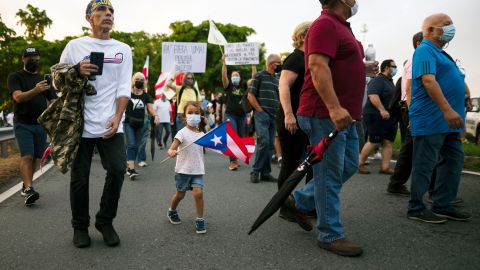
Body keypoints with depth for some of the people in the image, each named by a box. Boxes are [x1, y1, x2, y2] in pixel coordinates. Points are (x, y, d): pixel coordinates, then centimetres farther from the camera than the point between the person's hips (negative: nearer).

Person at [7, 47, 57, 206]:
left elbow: (53, 102, 15)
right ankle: (28, 189, -20)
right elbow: (18, 97, -14)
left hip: (41, 124, 4)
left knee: (35, 157, 4)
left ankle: (26, 185, 17)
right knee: (27, 156, -15)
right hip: (23, 124, -4)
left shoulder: (44, 80, 17)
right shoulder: (15, 77, 4)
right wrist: (35, 90, -31)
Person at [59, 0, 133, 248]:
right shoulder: (75, 46, 7)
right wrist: (77, 71, -11)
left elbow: (124, 87, 4)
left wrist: (117, 117, -9)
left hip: (111, 125, 1)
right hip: (81, 123, -1)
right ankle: (80, 226, 22)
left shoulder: (123, 49, 11)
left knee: (117, 169, -9)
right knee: (79, 177, 4)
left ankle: (105, 221, 12)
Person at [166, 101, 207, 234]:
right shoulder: (182, 133, -13)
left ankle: (200, 220, 2)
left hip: (197, 170, 3)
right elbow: (171, 150, -22)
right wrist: (171, 152, -44)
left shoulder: (202, 134, 2)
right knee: (180, 194, 13)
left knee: (198, 193, -13)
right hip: (183, 170, -3)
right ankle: (172, 211, 42)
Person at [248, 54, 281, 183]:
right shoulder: (259, 76, 0)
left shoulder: (278, 79, 18)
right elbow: (250, 95, -4)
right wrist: (259, 110, -9)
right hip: (262, 114, -6)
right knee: (264, 141, -16)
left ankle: (265, 172, 12)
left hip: (274, 116, 6)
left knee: (270, 145, 5)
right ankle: (256, 170, -5)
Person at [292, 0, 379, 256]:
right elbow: (317, 66, -24)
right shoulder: (325, 24, -12)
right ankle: (331, 235, 10)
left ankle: (300, 200, 29)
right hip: (326, 113, -10)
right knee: (330, 175, -2)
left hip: (343, 114, 10)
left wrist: (363, 68, 17)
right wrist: (334, 107, -31)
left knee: (349, 166, 17)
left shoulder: (341, 26, 20)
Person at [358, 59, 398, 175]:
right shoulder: (377, 80, -12)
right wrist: (382, 110, -34)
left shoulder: (390, 81, 18)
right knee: (374, 142, -5)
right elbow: (372, 95, -27)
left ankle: (385, 167, 4)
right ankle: (360, 164, 9)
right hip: (376, 116, -9)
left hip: (389, 116, 9)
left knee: (388, 142, 2)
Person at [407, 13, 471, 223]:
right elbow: (428, 81, -23)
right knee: (425, 165, -4)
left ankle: (442, 206, 20)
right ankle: (416, 209, 5)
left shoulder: (440, 53, 22)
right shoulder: (426, 50, -9)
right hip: (432, 120, -10)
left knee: (453, 163, 12)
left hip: (448, 121, 10)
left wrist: (452, 112, 24)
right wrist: (448, 110, -30)